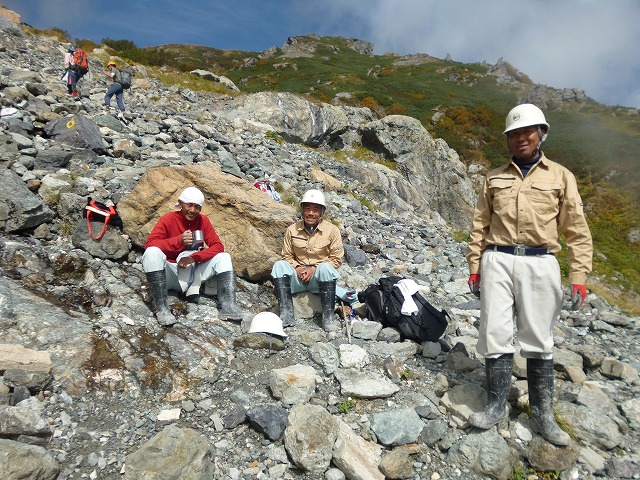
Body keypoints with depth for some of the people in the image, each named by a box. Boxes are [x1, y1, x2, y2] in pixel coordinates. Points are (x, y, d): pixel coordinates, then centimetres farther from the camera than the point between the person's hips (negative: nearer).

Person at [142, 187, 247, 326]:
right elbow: (149, 244, -17)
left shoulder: (203, 220, 2)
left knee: (223, 257, -12)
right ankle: (161, 308, -33)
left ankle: (228, 307, -28)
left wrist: (193, 258, -18)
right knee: (152, 252, -31)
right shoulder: (168, 219, -6)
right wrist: (179, 240, -29)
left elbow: (218, 246, -4)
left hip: (194, 272, 3)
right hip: (171, 274, -3)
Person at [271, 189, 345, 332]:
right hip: (297, 277, 3)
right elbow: (287, 255, 10)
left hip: (320, 278, -2)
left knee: (325, 267, -34)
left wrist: (314, 268, -14)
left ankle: (328, 317, -28)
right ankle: (286, 314, -29)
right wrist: (297, 268, -10)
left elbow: (337, 259, -3)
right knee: (279, 265, -22)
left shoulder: (332, 230, -3)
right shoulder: (292, 230, 3)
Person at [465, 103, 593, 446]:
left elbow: (577, 230, 6)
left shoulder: (560, 176, 9)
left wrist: (579, 277, -2)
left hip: (540, 264, -1)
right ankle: (496, 405, 15)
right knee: (495, 335, 1)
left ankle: (542, 412, 21)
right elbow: (479, 226, 11)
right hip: (497, 262, 1)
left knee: (538, 339, 6)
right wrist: (474, 267, 6)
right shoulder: (494, 178, 13)